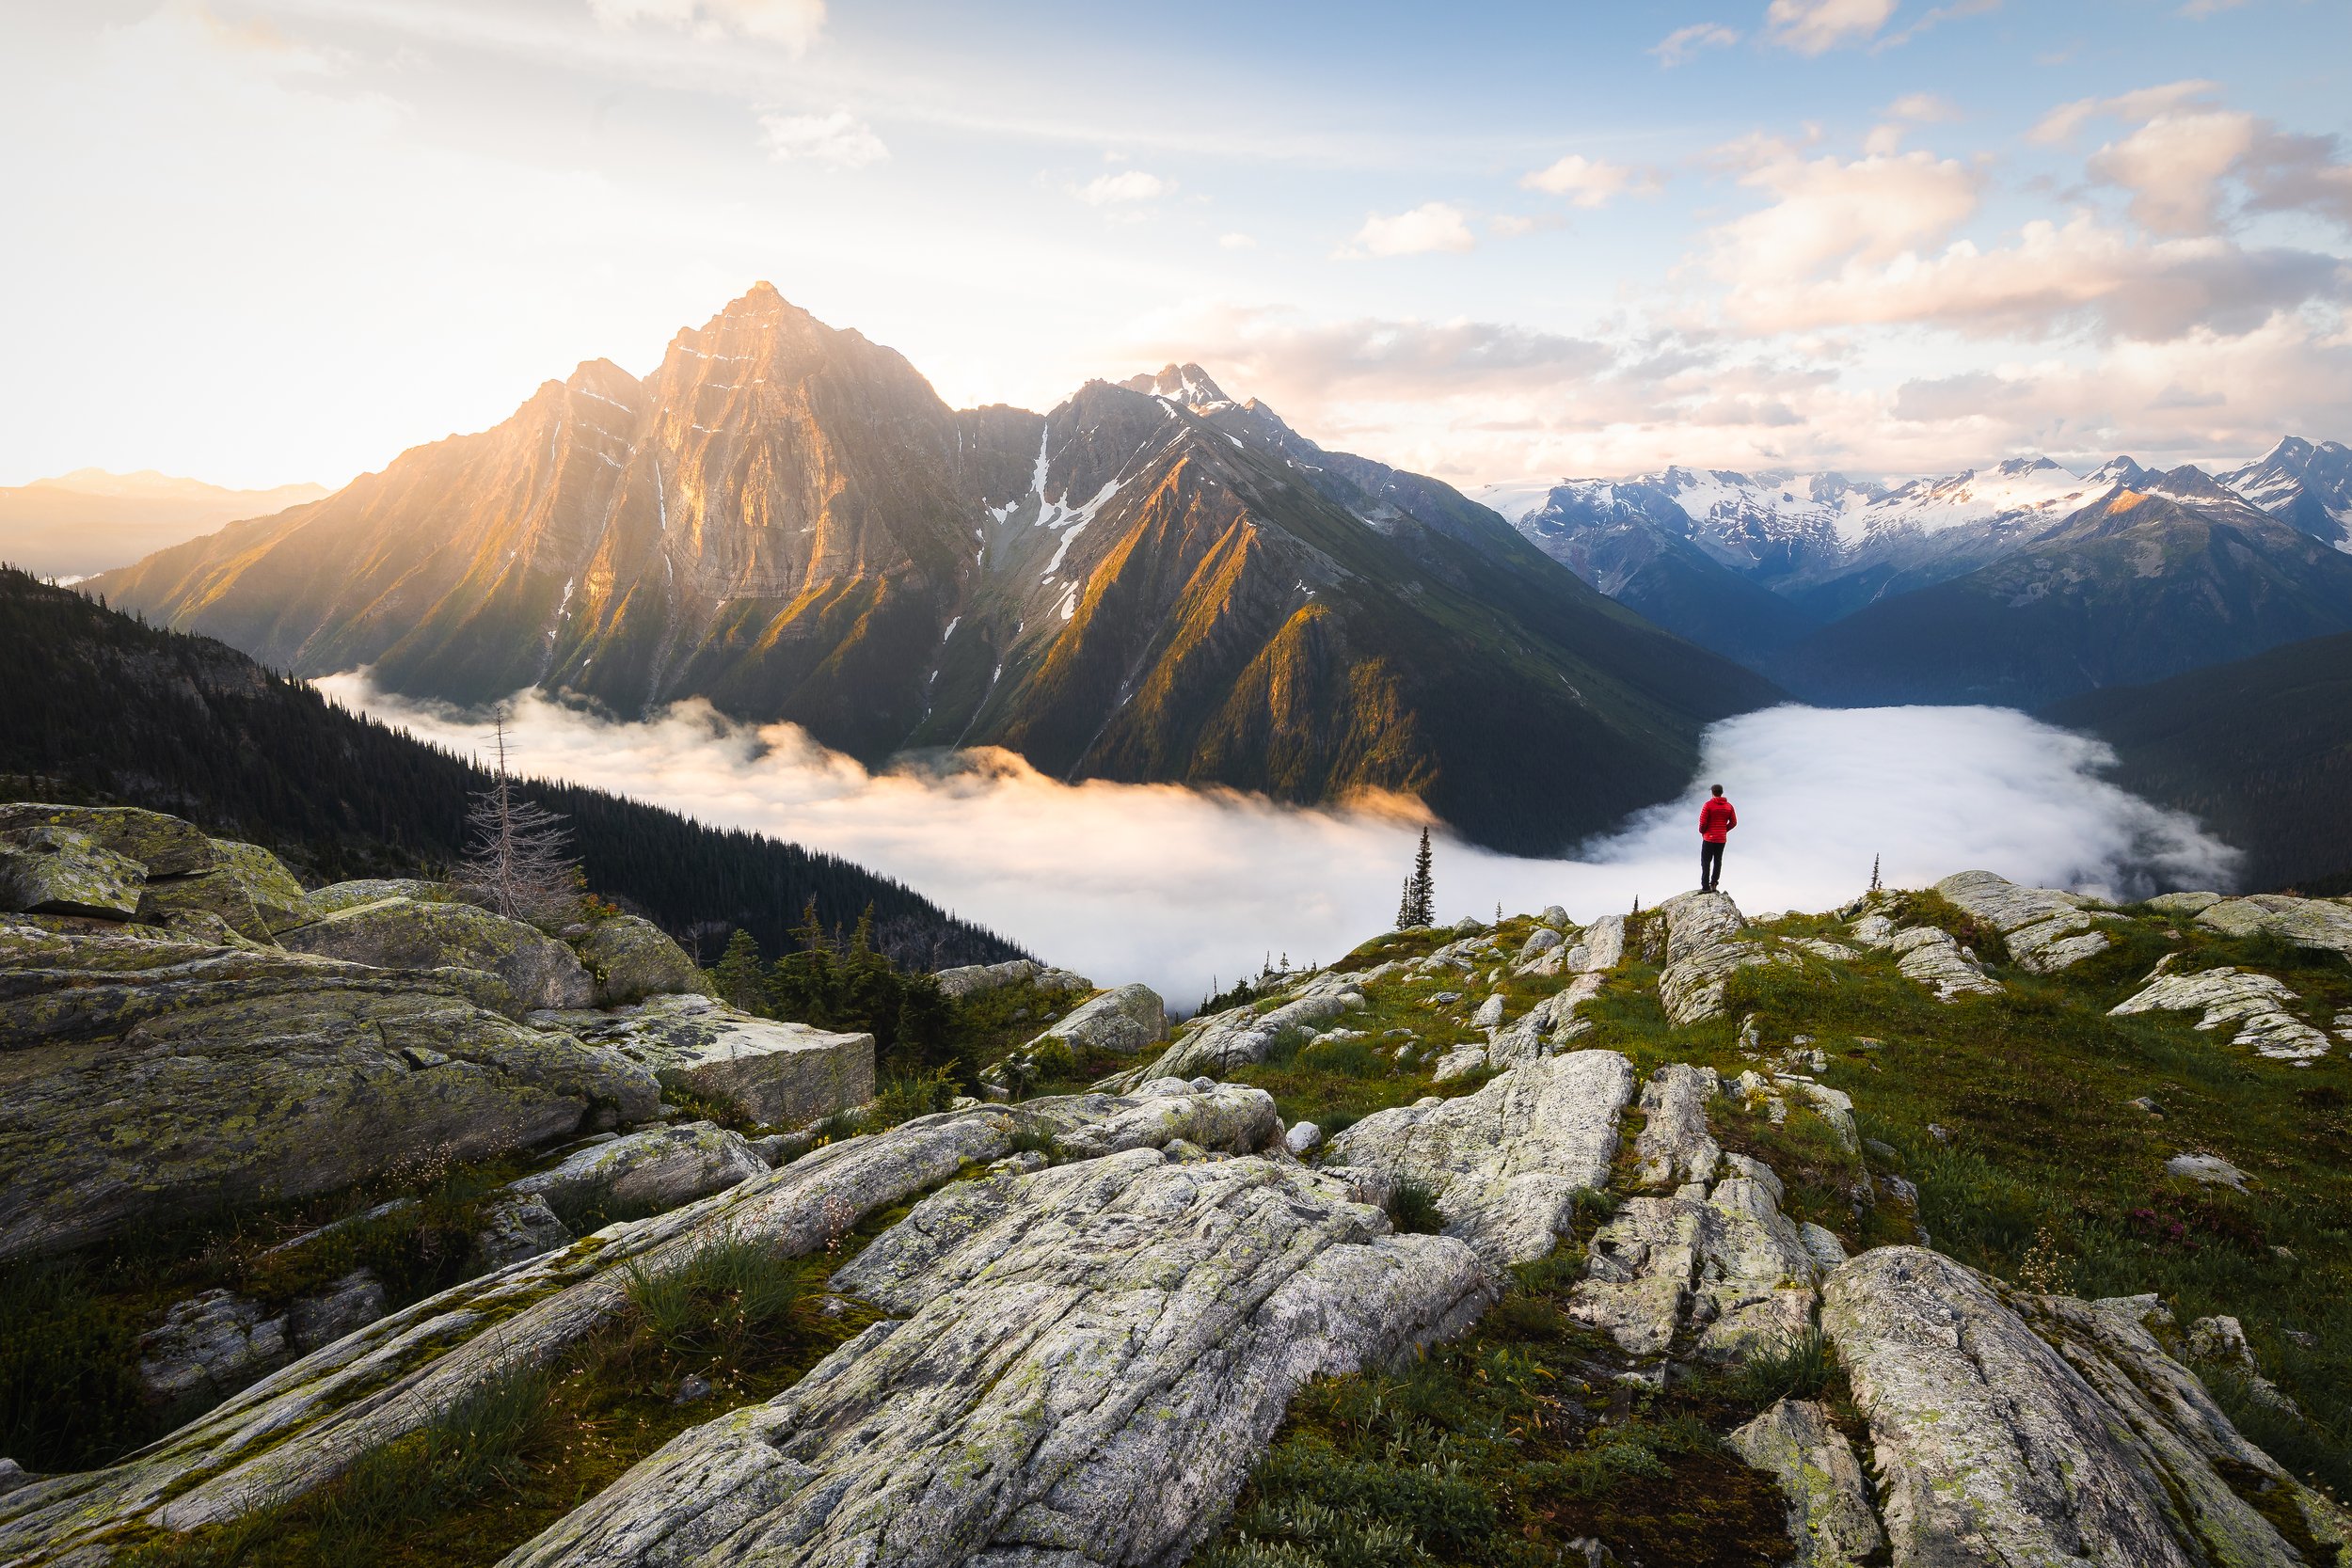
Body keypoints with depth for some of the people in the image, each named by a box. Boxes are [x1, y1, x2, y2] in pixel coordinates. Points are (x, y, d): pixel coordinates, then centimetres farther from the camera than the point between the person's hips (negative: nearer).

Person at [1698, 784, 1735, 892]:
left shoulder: (1708, 805, -13)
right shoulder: (1729, 806, 3)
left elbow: (1703, 822, -14)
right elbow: (1734, 822, 6)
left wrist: (1702, 832, 4)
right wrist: (1724, 830, 16)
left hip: (1709, 838, -5)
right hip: (1722, 839, 5)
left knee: (1705, 862, 1)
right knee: (1718, 862, 15)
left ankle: (1705, 887, -1)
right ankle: (1714, 884, 15)